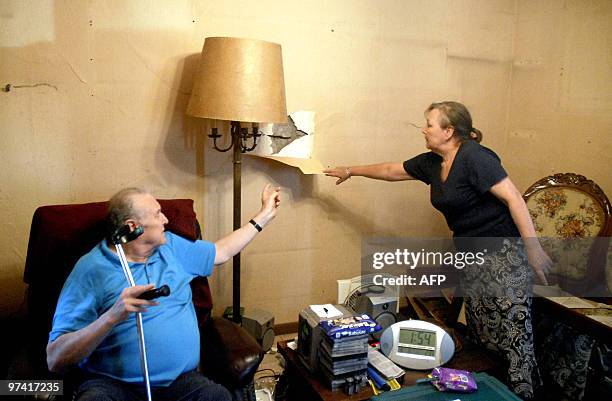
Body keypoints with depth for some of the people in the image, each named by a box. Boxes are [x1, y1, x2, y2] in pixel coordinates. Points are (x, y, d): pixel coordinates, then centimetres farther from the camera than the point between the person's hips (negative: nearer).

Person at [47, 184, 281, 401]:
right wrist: (112, 316, -27)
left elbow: (222, 252, 27)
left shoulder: (171, 246, 13)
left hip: (180, 380, 4)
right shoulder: (92, 269, -8)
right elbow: (55, 360, -12)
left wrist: (265, 214, 30)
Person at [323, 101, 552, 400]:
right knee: (479, 330, 11)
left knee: (513, 329, -6)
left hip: (503, 251, -8)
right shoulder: (431, 163, 7)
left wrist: (533, 248, -21)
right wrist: (351, 171, 28)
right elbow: (391, 171, 21)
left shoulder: (473, 156, -17)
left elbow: (513, 197, -19)